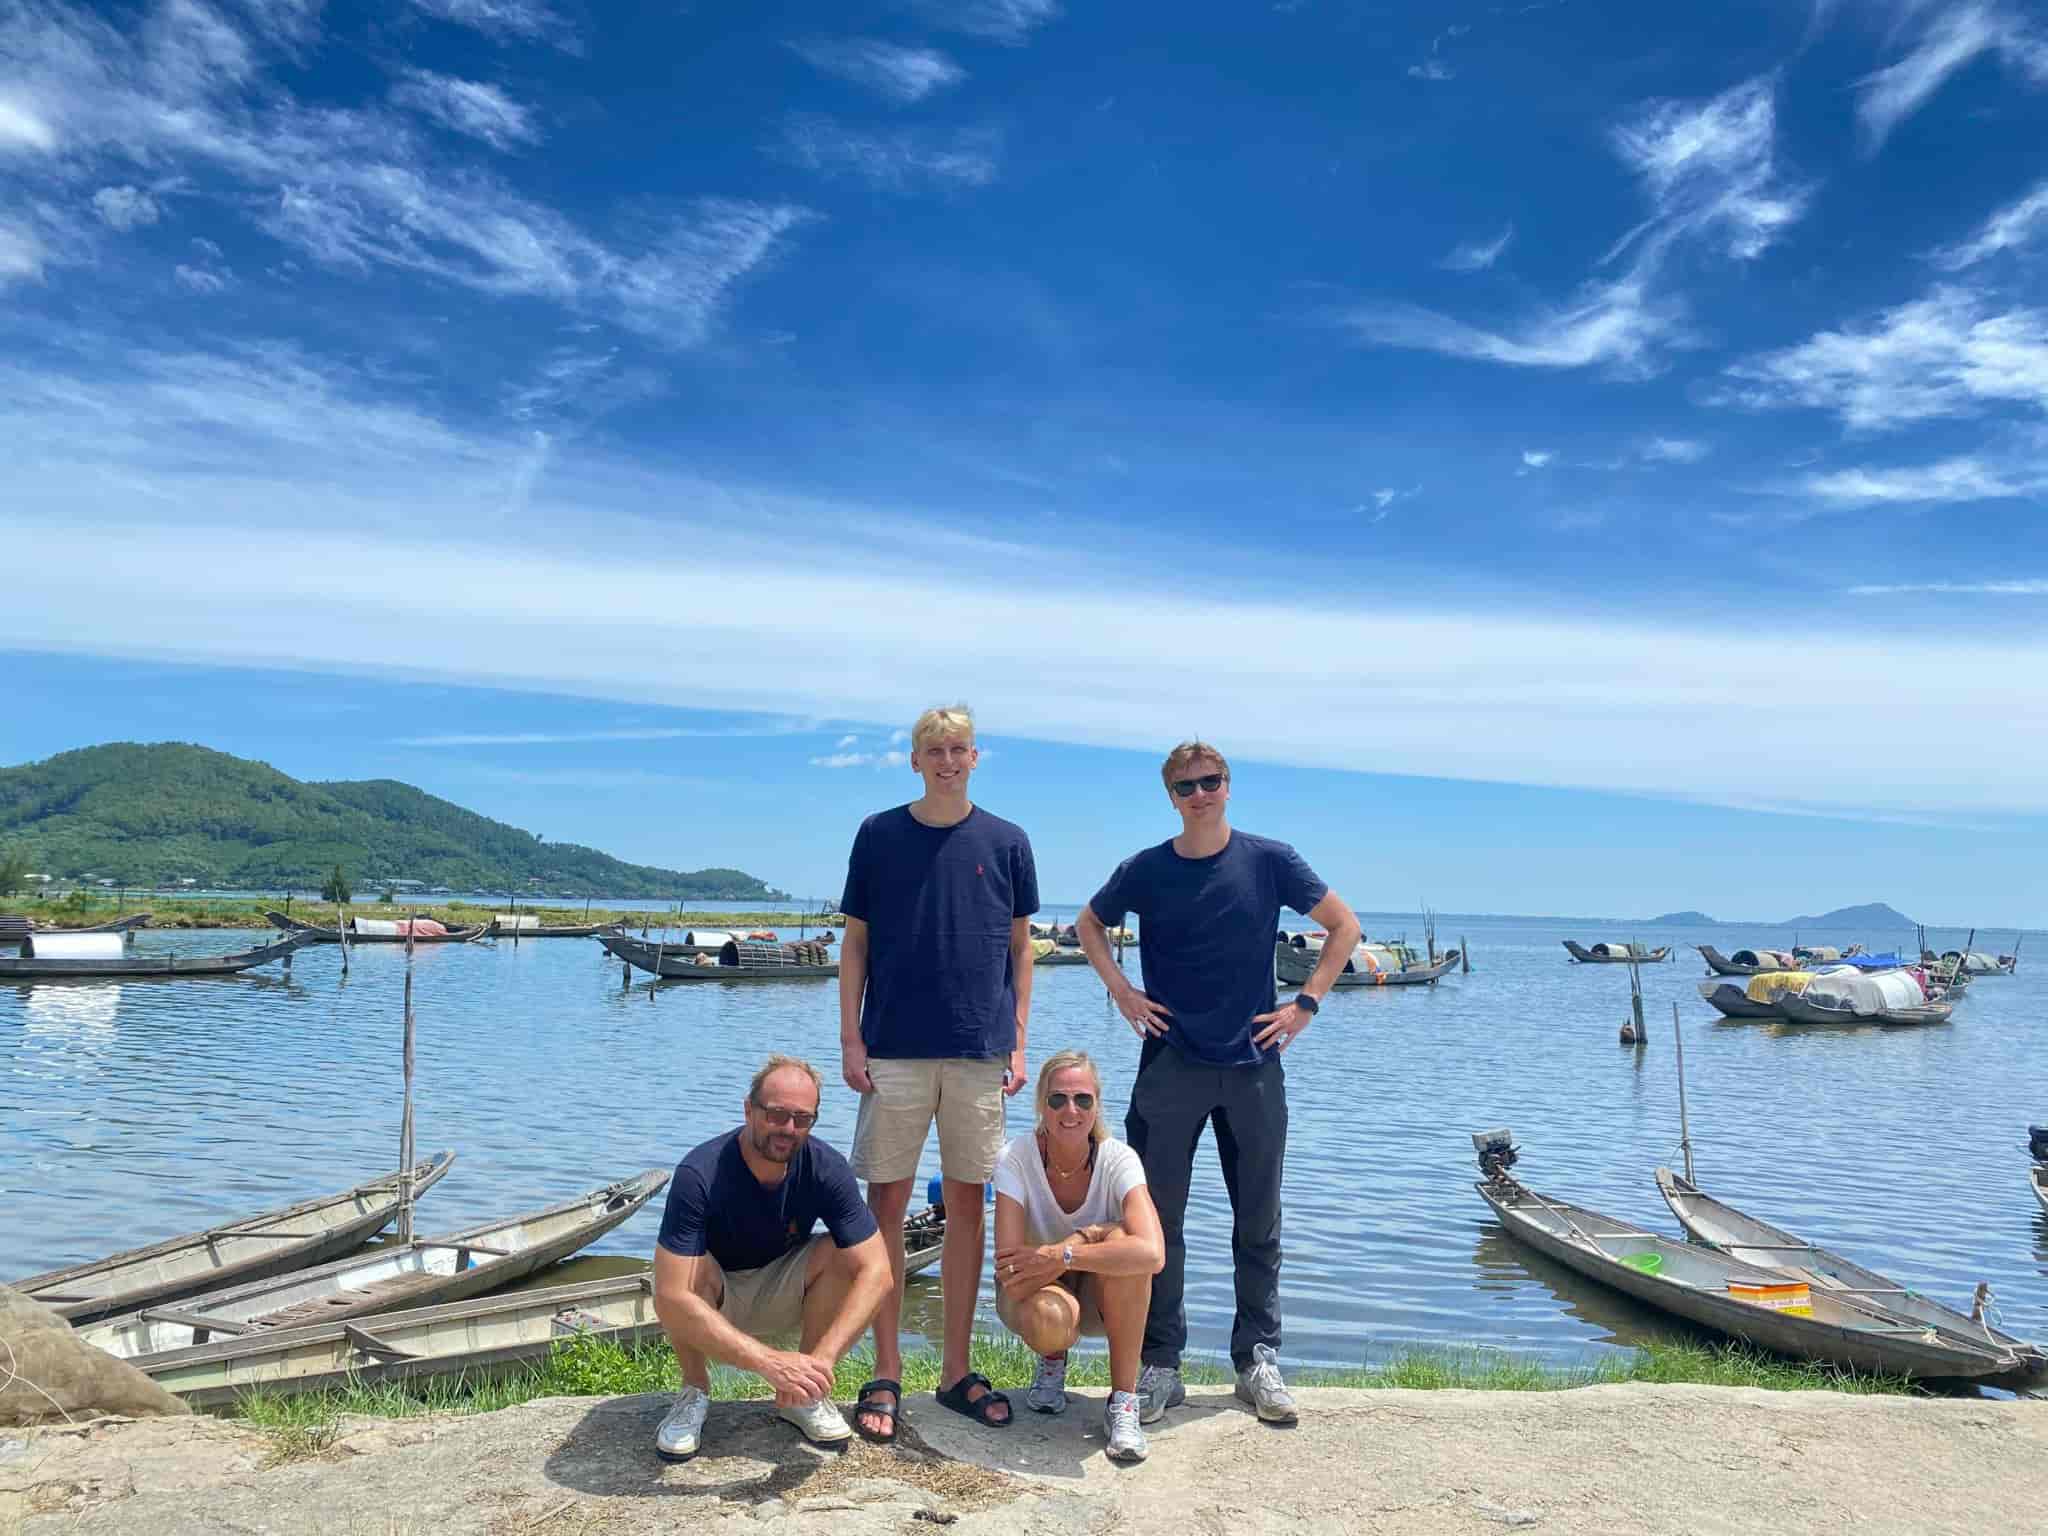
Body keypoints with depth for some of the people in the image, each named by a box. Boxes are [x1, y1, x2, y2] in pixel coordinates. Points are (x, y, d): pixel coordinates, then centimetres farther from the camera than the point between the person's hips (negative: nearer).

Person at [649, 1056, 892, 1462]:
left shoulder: (827, 1169, -22)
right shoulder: (699, 1175, -32)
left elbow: (876, 1272, -25)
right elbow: (670, 1298, -39)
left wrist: (820, 1359, -40)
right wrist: (769, 1361, -46)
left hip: (780, 1298, 3)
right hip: (712, 1305, -2)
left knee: (841, 1255, -26)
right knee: (694, 1270, -35)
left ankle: (803, 1394, -5)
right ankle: (695, 1391, -7)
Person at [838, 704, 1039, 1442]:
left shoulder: (1005, 842, 4)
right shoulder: (879, 836, 2)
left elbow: (1020, 947, 9)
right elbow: (855, 943, 4)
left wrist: (1018, 1042, 3)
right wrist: (851, 1039, -2)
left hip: (981, 1050, 1)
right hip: (894, 1050, -1)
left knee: (966, 1204, 8)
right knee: (887, 1203, 3)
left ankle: (956, 1371, 20)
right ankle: (886, 1375, 15)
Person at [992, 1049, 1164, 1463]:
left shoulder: (1119, 1159, -21)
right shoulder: (1017, 1158, -21)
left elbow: (1152, 1253, -39)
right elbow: (1009, 1267, -28)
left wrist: (1061, 1255, -39)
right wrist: (1083, 1243, -33)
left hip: (1103, 1296, 1)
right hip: (1036, 1290, 0)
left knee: (1123, 1240, -33)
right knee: (1048, 1319, -37)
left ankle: (1123, 1401, -19)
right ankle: (1052, 1359, 5)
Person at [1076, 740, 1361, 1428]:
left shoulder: (1269, 861, -2)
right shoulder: (1145, 871, 0)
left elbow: (1344, 926, 8)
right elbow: (1090, 923, 18)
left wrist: (1306, 1003, 0)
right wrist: (1122, 992, 5)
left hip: (1253, 1064, 0)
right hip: (1169, 1066, 0)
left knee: (1258, 1223, 9)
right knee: (1158, 1220, 3)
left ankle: (1258, 1361, 23)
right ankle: (1160, 1364, 16)